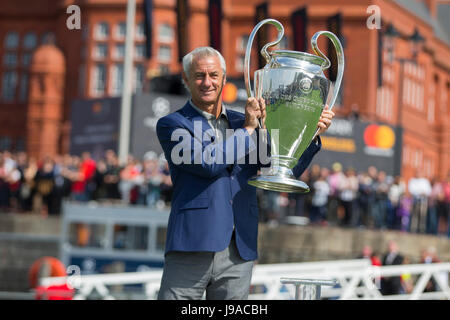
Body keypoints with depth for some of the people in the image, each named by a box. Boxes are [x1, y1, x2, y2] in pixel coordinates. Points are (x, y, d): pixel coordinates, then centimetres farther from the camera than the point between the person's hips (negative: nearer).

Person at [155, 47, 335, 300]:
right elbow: (208, 162, -14)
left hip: (239, 252, 4)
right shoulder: (172, 125, 3)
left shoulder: (242, 123, 18)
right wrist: (248, 129, -5)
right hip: (191, 248, -4)